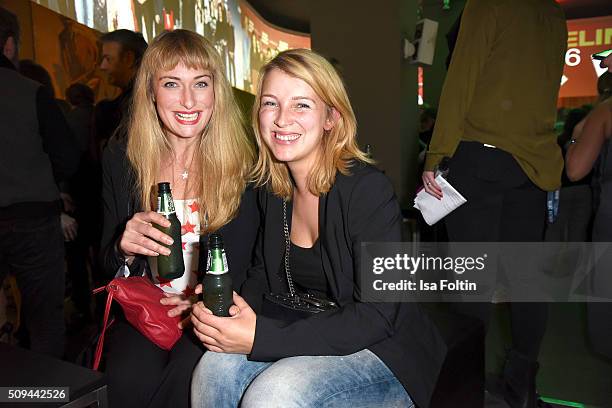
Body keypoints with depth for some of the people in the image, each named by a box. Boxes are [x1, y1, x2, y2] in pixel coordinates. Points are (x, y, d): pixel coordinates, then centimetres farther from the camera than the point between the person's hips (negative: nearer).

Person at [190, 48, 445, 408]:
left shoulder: (369, 190, -21)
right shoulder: (272, 188, 1)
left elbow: (377, 317, -24)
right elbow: (264, 270, 12)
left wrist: (261, 337, -28)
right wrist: (242, 306, -12)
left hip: (386, 353, -5)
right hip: (311, 334, 5)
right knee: (216, 368, -20)